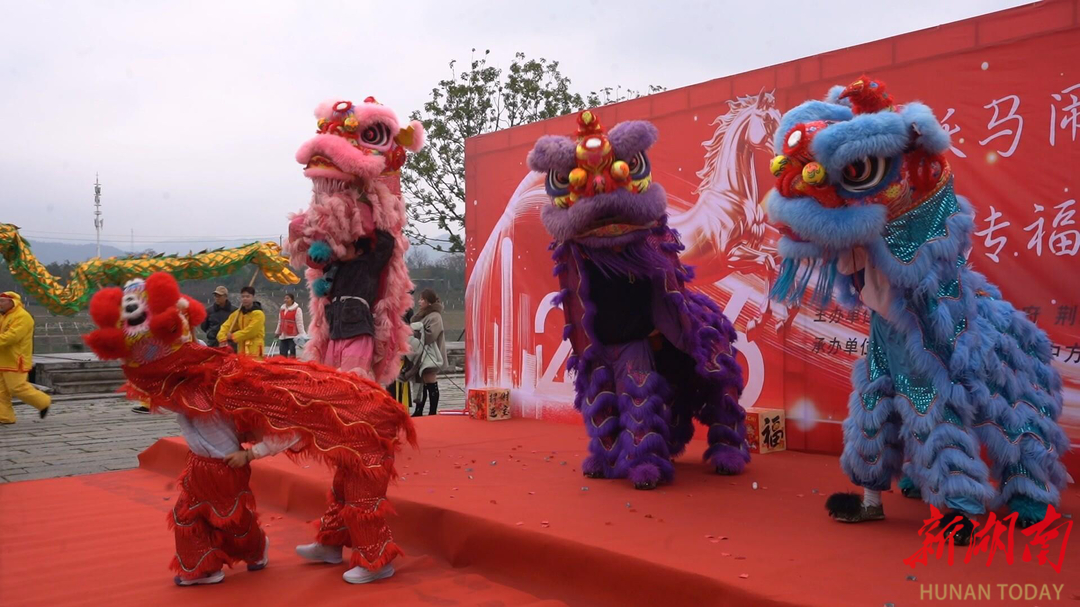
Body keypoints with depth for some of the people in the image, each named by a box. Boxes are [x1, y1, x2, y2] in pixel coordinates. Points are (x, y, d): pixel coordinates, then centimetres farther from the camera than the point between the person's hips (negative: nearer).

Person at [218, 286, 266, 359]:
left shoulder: (258, 314, -9)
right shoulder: (238, 313, 13)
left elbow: (250, 331, -18)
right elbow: (226, 326, 7)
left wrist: (233, 336, -16)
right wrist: (223, 338, -12)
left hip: (254, 350, -7)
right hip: (241, 350, 7)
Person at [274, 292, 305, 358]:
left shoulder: (297, 309, -7)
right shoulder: (282, 309, 14)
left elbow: (300, 323, -10)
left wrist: (301, 334, -11)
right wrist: (277, 332, 27)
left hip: (292, 336, -7)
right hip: (283, 336, 7)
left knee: (292, 355, -2)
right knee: (282, 355, 7)